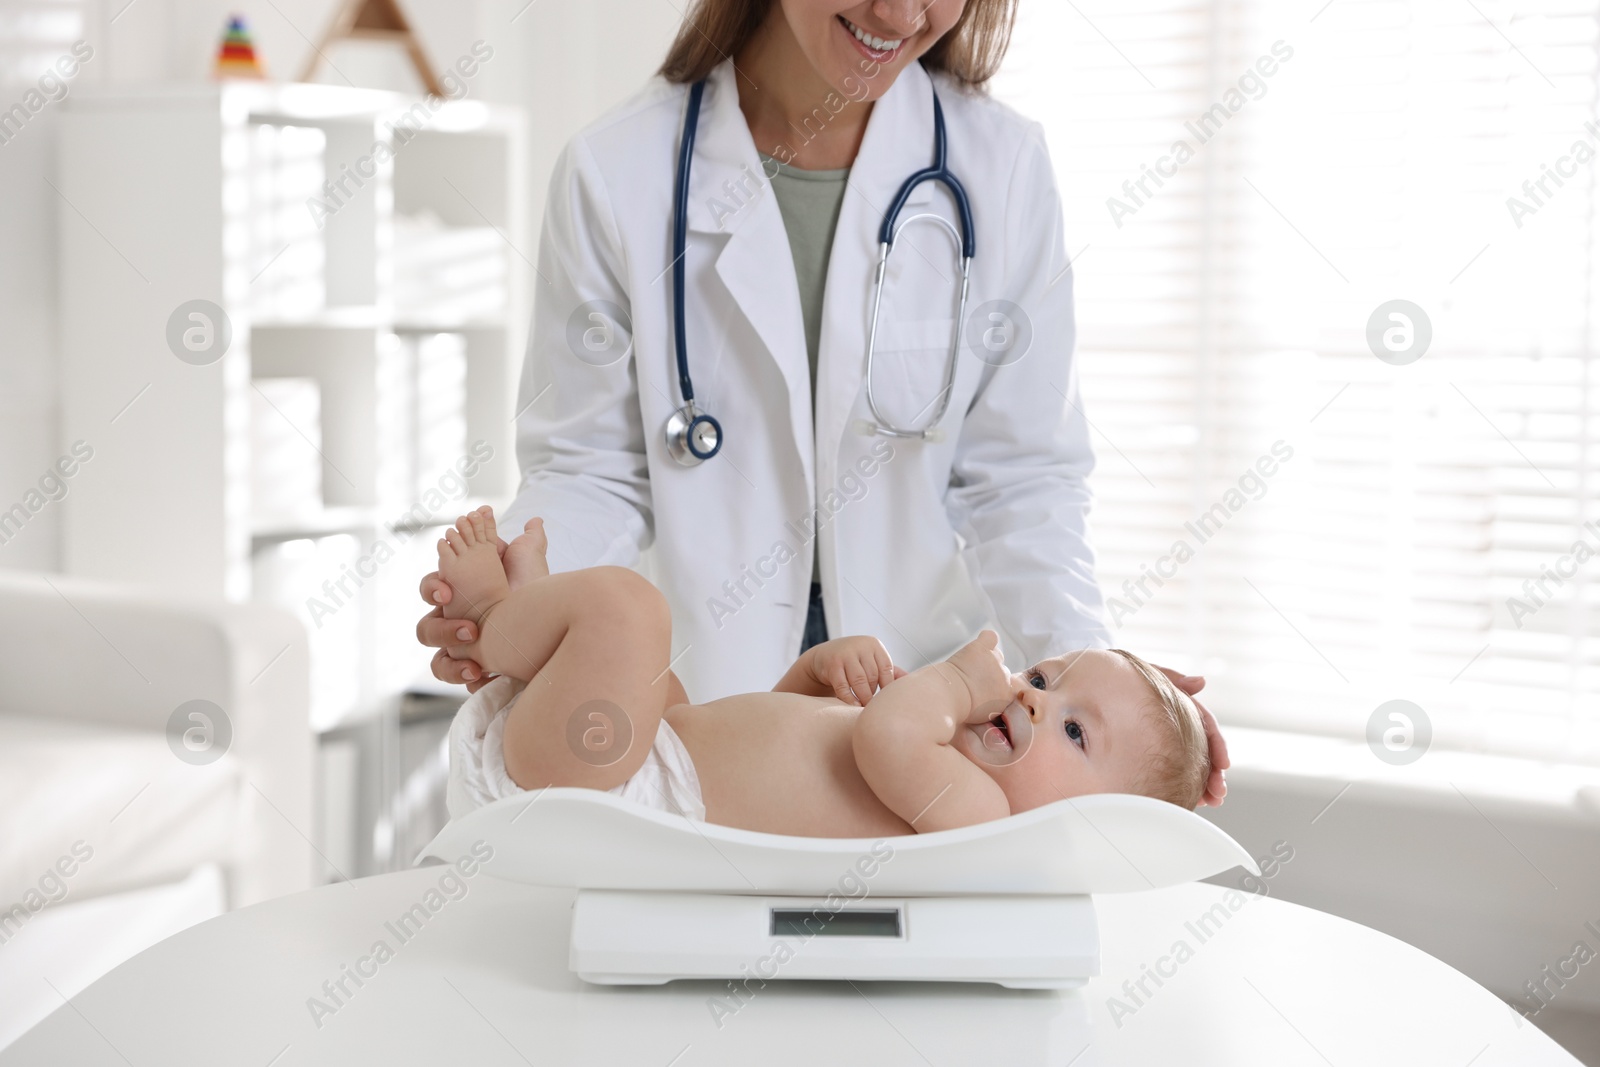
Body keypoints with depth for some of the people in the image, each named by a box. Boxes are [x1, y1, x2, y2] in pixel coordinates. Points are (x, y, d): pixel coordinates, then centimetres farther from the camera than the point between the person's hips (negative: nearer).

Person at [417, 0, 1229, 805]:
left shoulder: (1000, 163, -3)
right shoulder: (615, 172, -5)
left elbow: (1019, 479, -2)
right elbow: (591, 473, -2)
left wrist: (1085, 667, -18)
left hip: (924, 699, 1)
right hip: (692, 696, 0)